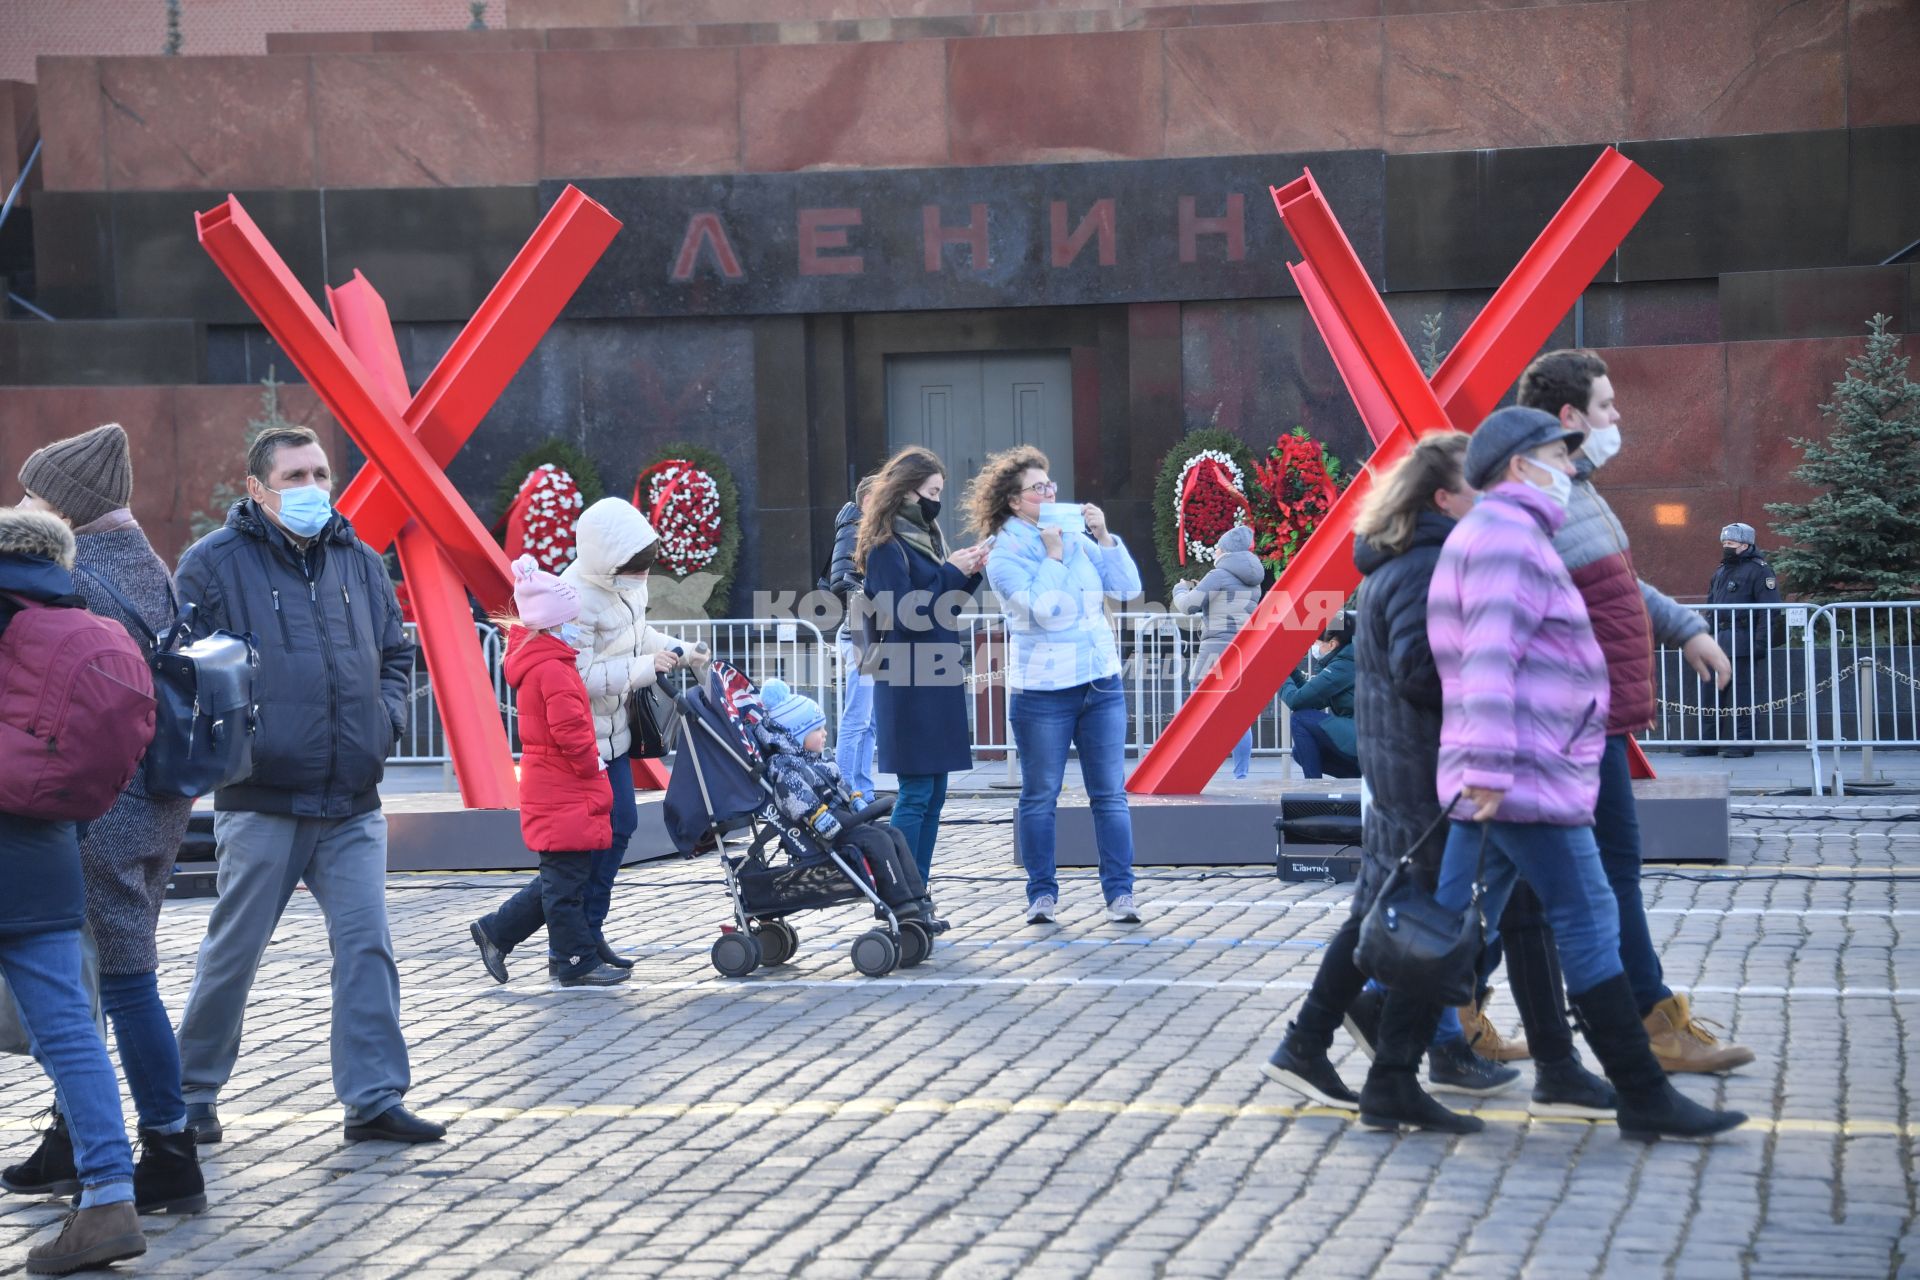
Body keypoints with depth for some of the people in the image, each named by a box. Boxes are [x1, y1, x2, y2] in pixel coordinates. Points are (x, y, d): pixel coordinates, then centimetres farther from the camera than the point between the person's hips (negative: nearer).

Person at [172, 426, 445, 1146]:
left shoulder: (359, 563, 13)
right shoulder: (213, 565, -3)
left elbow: (395, 654, 22)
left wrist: (384, 722, 6)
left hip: (352, 803, 4)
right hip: (261, 801, -4)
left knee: (367, 946, -1)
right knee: (233, 953, 5)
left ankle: (375, 1099, 3)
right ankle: (192, 1094, 20)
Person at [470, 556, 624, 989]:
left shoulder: (535, 662, 15)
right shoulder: (553, 669, -18)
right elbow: (569, 729, -25)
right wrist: (591, 763, -10)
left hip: (551, 790, 10)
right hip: (564, 795, -10)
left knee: (559, 879, 16)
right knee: (566, 880, -3)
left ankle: (495, 932, 21)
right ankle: (578, 962, 3)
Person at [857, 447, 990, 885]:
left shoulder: (926, 537, 16)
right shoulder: (886, 545, -10)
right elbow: (904, 612, -18)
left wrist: (968, 574, 5)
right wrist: (952, 574, -14)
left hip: (936, 683, 9)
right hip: (907, 687, -9)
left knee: (933, 794, 8)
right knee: (916, 793, -9)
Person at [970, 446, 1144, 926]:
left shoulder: (1077, 539, 9)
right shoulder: (1004, 556, -6)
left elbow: (1127, 588, 4)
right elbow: (1047, 609, -18)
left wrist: (1105, 537, -3)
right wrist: (1052, 554, -13)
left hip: (1102, 683, 4)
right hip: (1042, 691, -4)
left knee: (1110, 794, 2)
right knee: (1040, 796, 4)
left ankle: (1120, 892, 4)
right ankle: (1042, 893, 13)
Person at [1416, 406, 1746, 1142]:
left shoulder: (1496, 534, 22)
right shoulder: (1509, 535, -12)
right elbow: (1489, 659, -22)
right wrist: (1487, 770, -28)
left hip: (1494, 778, 11)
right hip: (1527, 777, -11)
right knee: (1589, 927, -6)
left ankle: (1388, 1088, 10)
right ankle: (1645, 1101, -1)